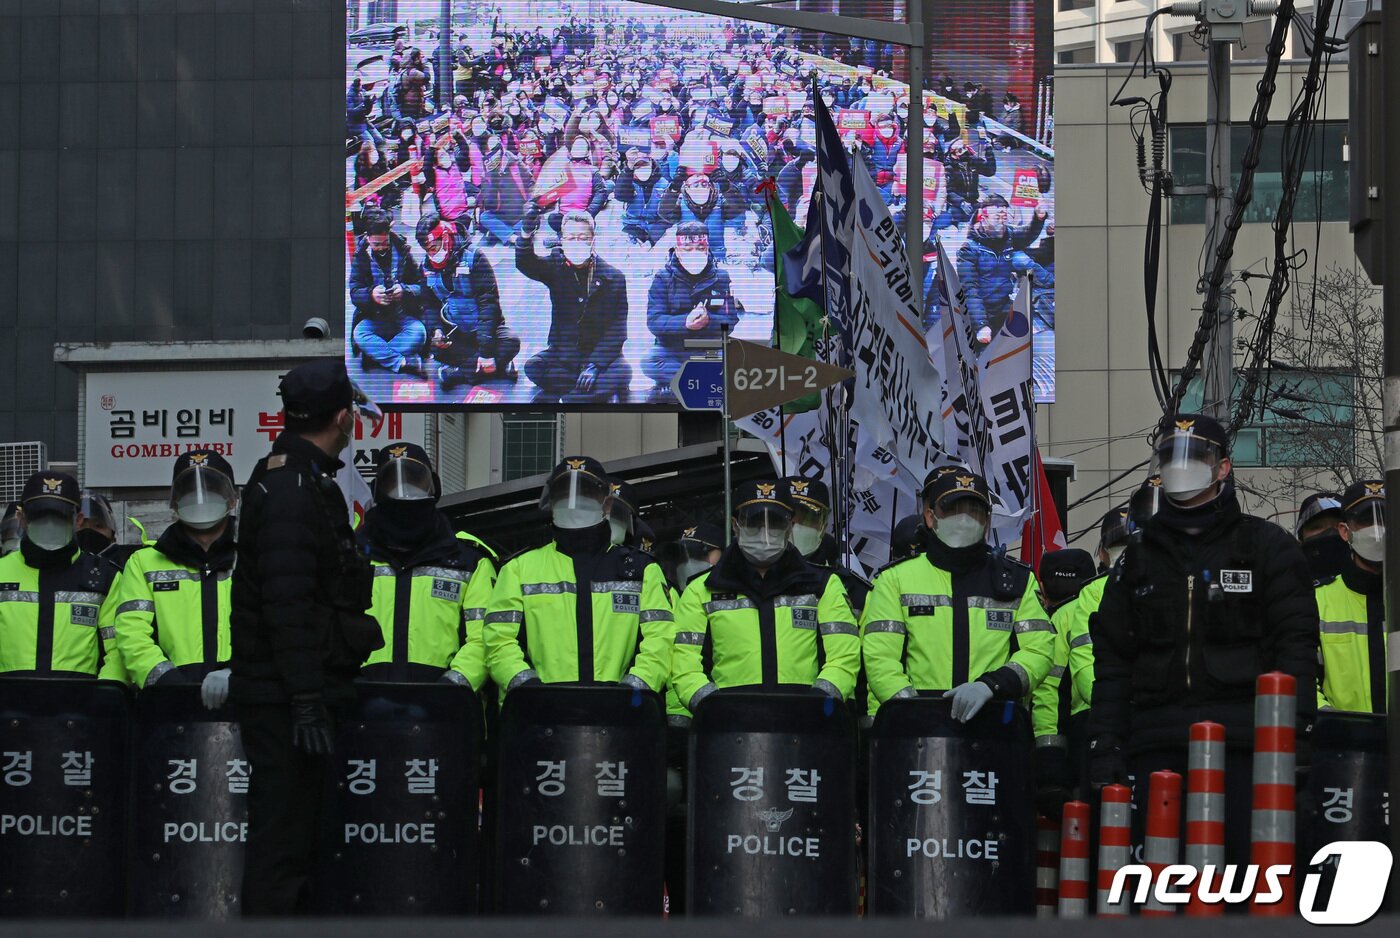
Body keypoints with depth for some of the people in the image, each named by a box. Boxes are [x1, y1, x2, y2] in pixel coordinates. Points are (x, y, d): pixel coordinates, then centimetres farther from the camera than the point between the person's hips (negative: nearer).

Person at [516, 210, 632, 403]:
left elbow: (617, 330, -8)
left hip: (600, 352, -1)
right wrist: (526, 235, -42)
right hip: (562, 353, 1)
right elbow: (525, 264, -21)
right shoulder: (556, 267, 0)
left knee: (621, 373, -32)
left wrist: (594, 364, -21)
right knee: (533, 368, -28)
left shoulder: (613, 277, -6)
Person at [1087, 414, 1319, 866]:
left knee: (1248, 858, -9)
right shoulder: (1141, 557, 19)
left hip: (1240, 743, -4)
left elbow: (1296, 644, 1)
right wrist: (1104, 744, 8)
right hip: (1158, 744, 4)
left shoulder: (1267, 546, 8)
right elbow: (1112, 659, 18)